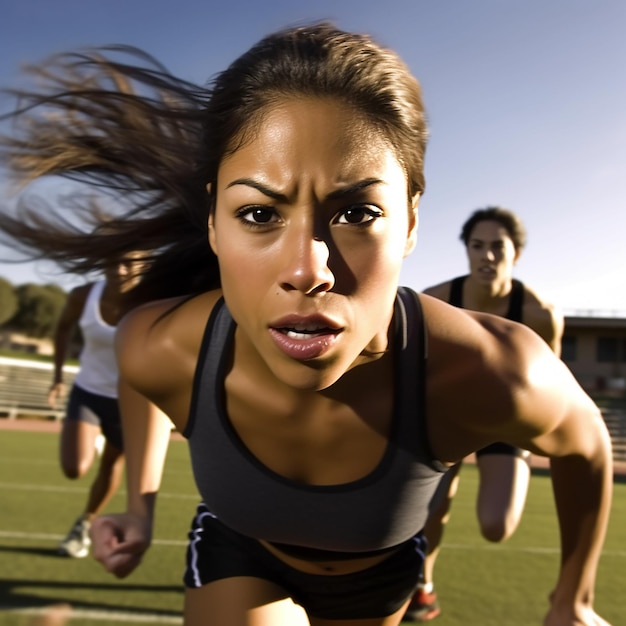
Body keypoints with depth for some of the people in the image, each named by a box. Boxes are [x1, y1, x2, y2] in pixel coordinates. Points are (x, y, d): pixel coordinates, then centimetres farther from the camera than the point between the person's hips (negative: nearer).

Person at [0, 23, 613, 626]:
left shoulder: (489, 374, -41)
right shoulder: (159, 350, -34)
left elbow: (584, 443, -15)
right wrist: (140, 505, -1)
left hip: (379, 573, 1)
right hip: (235, 549, 0)